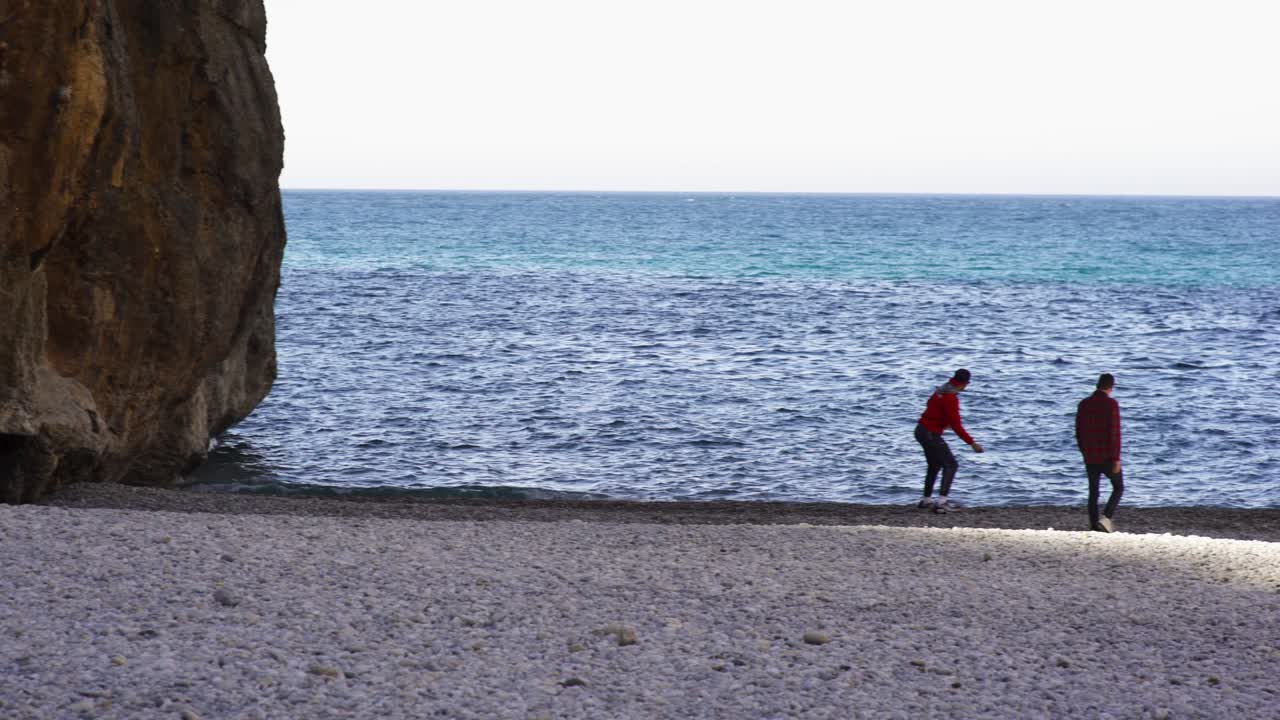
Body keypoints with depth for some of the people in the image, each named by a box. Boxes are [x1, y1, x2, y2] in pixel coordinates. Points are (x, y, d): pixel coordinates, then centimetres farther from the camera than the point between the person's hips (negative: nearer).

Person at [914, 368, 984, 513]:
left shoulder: (941, 390, 6)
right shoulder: (951, 398, -22)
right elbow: (956, 425, -23)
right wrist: (972, 442, -18)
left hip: (921, 430, 9)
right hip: (931, 434, -9)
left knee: (935, 465, 22)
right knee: (951, 465, -8)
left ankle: (926, 500, 29)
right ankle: (941, 501, -17)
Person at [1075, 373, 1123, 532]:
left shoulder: (1084, 404, 5)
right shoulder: (1111, 404, -12)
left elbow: (1078, 432, 10)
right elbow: (1115, 432, -16)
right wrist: (1116, 458, -15)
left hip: (1090, 457, 5)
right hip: (1107, 456, -5)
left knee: (1093, 492, 11)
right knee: (1118, 488, 10)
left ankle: (1093, 525, 7)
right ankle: (1106, 518, -8)